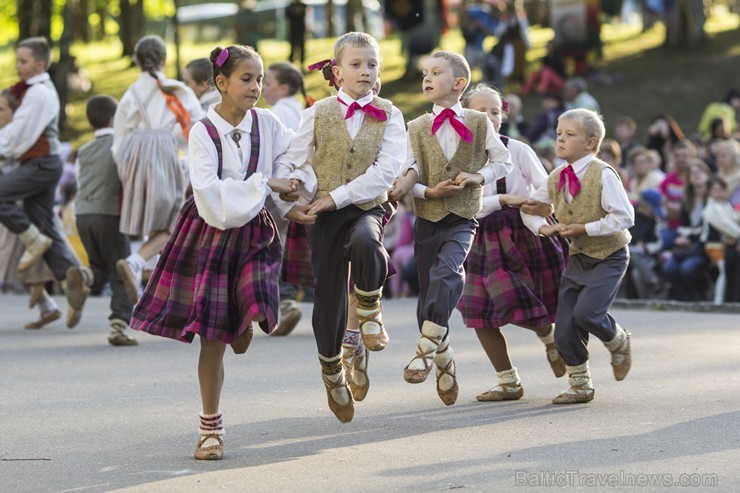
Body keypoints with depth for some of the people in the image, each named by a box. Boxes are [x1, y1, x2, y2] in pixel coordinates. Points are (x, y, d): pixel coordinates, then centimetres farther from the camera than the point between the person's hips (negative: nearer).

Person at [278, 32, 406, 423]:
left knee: (365, 243, -37)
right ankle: (332, 374, 25)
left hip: (367, 207, -1)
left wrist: (337, 196, -18)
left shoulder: (388, 116, 1)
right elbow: (294, 164, 6)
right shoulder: (318, 114, 3)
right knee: (327, 294, 4)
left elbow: (386, 170, -11)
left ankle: (369, 311, -10)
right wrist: (293, 204, -12)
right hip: (324, 215, 1)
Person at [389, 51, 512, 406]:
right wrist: (429, 191, -16)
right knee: (428, 295, 6)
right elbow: (407, 178, 3)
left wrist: (478, 177, -7)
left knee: (445, 271, -30)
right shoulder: (417, 128, 7)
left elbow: (503, 161, 11)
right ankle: (444, 362, 24)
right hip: (427, 219, 3)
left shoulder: (479, 123, 3)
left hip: (462, 219, -3)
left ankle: (427, 347, -29)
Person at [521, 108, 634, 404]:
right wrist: (543, 228, -5)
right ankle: (580, 387, 19)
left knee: (586, 312, -23)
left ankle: (619, 342, 11)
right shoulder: (556, 179, 3)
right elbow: (529, 207, 16)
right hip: (577, 258, 6)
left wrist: (584, 228, -21)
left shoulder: (603, 175, -17)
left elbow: (624, 217, -21)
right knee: (564, 328, 1)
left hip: (609, 258, -6)